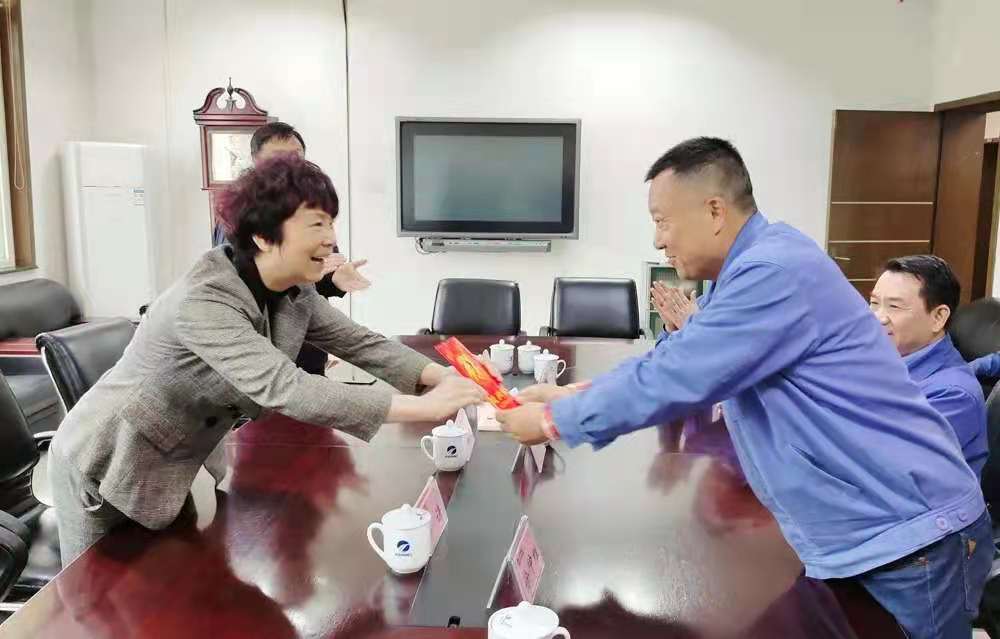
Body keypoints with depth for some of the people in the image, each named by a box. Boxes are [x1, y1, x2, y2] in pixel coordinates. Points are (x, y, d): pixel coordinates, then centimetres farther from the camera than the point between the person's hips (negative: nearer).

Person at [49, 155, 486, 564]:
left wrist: (441, 375, -26)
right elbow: (284, 390, -45)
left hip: (171, 471, 7)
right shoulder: (202, 301, -35)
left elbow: (360, 343, -8)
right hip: (103, 473, -6)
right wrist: (424, 407, -48)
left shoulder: (296, 293, -10)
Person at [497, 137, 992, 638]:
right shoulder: (751, 268, 8)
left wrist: (553, 421, -12)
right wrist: (571, 395, 6)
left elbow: (670, 380, -25)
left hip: (909, 541, -9)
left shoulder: (776, 272, -25)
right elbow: (673, 357, 14)